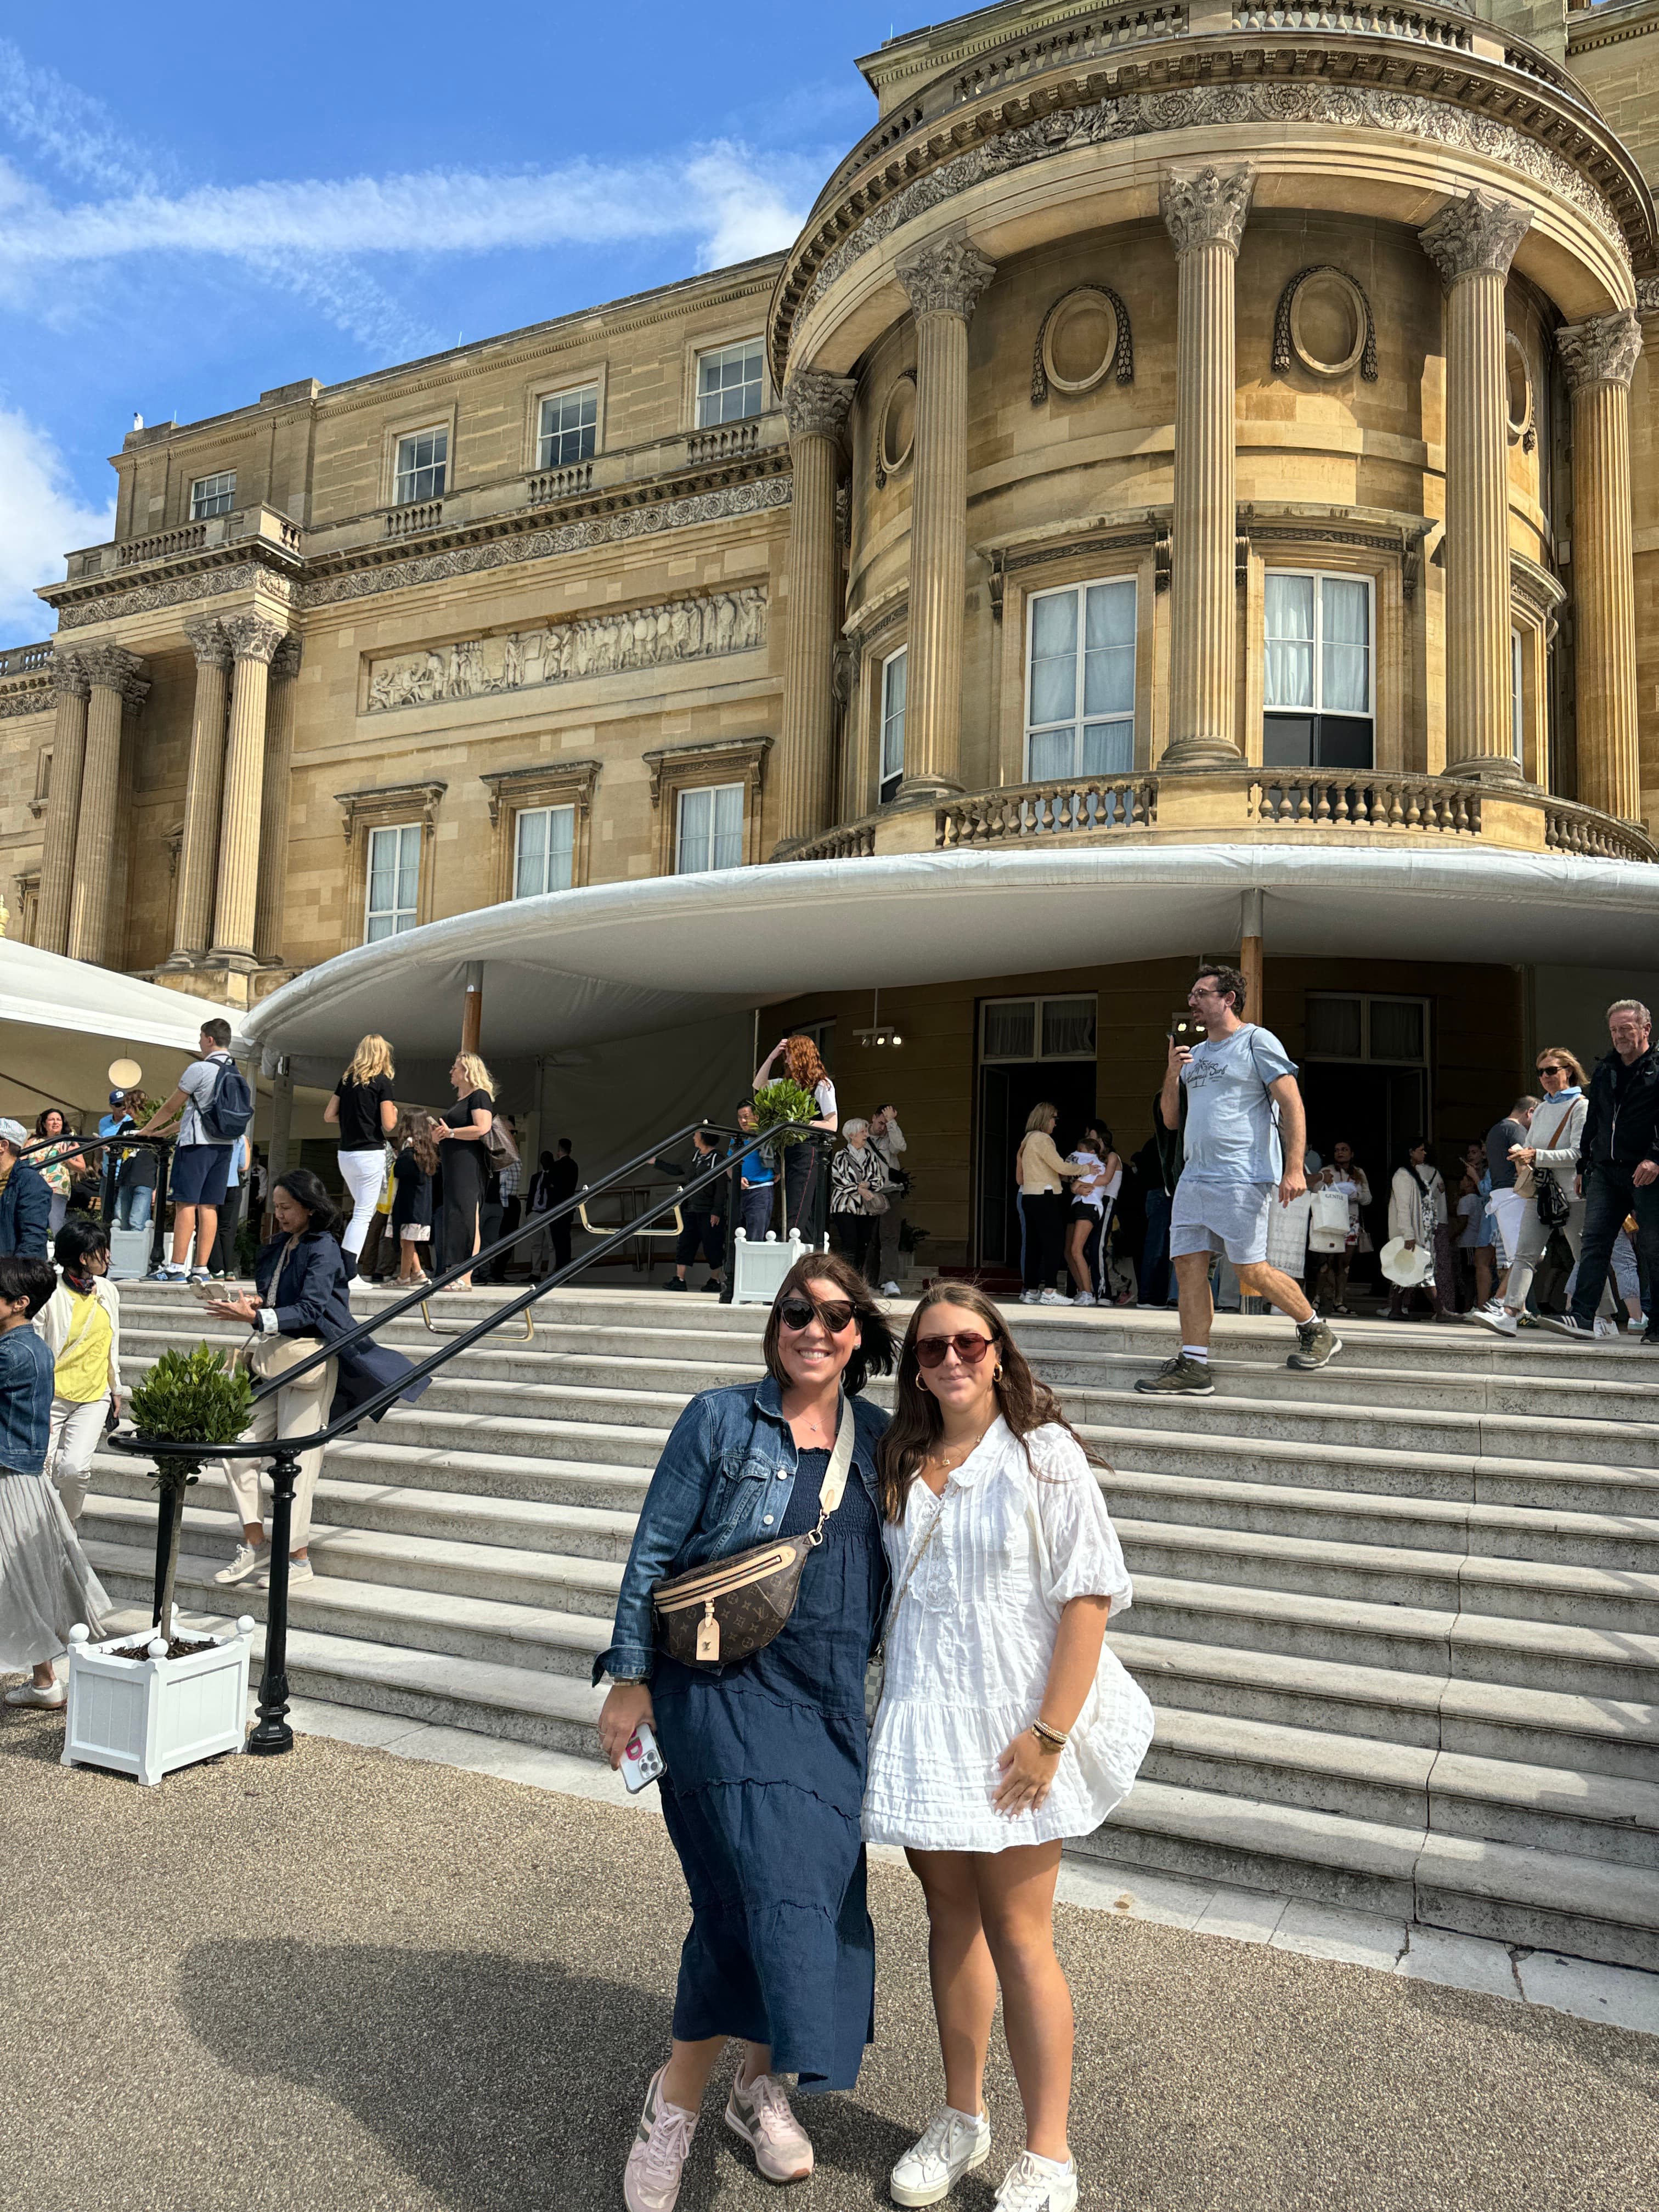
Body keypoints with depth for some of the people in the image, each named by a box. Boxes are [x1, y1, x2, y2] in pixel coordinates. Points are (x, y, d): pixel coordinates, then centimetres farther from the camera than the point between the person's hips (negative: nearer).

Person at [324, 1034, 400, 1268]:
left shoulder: (346, 1079, 10)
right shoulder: (382, 1082, -7)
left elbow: (329, 1116, 11)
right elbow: (388, 1125, -11)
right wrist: (394, 1113, 9)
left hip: (346, 1153, 7)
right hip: (370, 1154, -6)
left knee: (363, 1211, 20)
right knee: (363, 1215, -3)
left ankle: (345, 1267, 16)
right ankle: (347, 1272, -8)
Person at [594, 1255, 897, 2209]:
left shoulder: (879, 1439, 6)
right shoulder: (720, 1420, -6)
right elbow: (654, 1553, -4)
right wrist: (631, 1678, -5)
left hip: (832, 1702, 5)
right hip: (726, 1689, -4)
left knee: (817, 1895, 10)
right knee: (773, 1886, -10)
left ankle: (759, 2084, 34)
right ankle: (678, 2101, 12)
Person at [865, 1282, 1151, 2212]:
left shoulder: (1045, 1455, -11)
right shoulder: (900, 1463, 4)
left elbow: (1090, 1596, -13)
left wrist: (1050, 1734, -17)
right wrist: (896, 1712, 9)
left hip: (1012, 1728, -4)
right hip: (924, 1720, 5)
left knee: (1020, 1936, 4)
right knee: (951, 1916, 16)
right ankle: (962, 2119, 35)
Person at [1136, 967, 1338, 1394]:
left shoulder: (1257, 1041, -1)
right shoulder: (1194, 1054, 21)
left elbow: (1292, 1105, -8)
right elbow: (1169, 1119, 23)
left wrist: (1294, 1167, -18)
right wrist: (1172, 1074, 5)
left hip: (1242, 1178, -7)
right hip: (1194, 1178, 8)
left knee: (1251, 1270, -6)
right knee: (1189, 1265, 0)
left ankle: (1316, 1330, 16)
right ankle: (1192, 1366, 3)